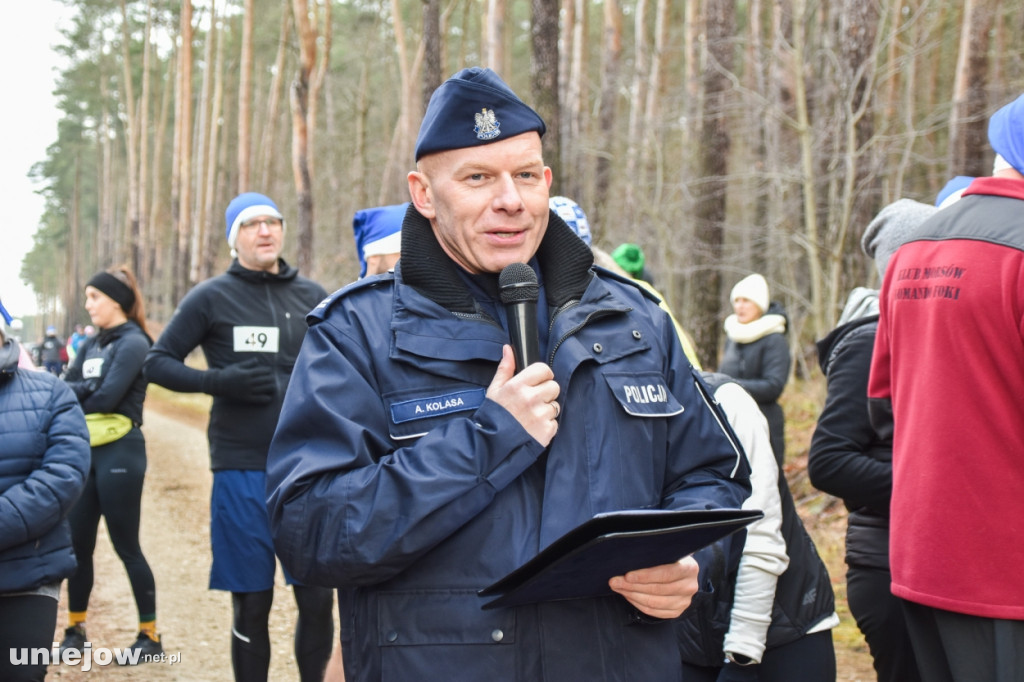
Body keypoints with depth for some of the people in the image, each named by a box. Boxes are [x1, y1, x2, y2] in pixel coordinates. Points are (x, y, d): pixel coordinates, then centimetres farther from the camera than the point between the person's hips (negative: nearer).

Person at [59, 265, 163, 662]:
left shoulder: (134, 343, -9)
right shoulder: (91, 345, 15)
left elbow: (106, 397, -18)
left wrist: (74, 397, -3)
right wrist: (87, 390, -14)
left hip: (119, 452, -7)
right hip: (87, 452, 7)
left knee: (126, 547, -3)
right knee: (78, 544, 10)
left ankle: (150, 637, 5)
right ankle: (75, 631, 22)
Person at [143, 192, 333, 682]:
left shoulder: (312, 296, 9)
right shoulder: (211, 298, 0)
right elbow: (157, 362, 2)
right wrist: (217, 380, -15)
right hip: (242, 471, -2)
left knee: (317, 599, 4)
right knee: (251, 606, 6)